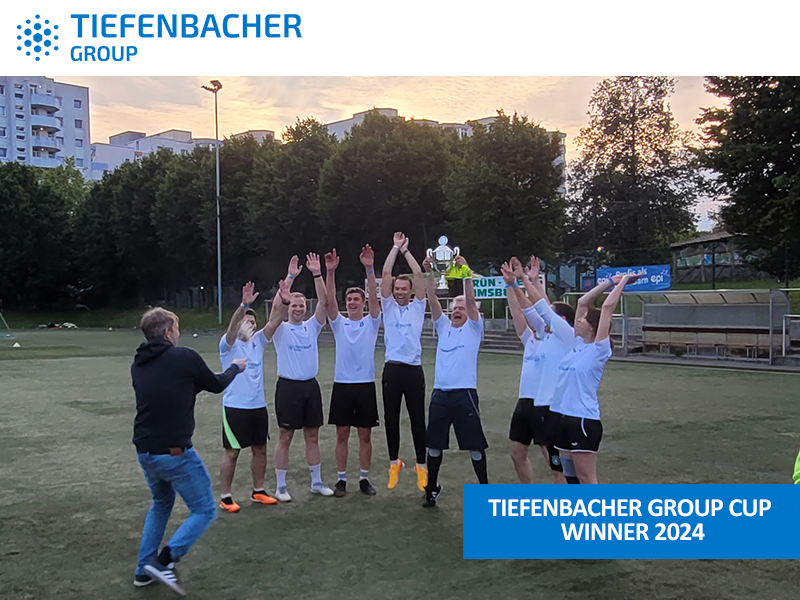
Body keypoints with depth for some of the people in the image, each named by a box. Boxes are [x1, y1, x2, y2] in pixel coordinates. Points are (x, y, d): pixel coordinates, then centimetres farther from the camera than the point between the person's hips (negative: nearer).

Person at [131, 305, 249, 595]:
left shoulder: (137, 365, 6)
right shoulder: (184, 357, -12)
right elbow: (216, 385, 4)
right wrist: (235, 367, 23)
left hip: (145, 452, 7)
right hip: (175, 453, -7)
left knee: (161, 504, 29)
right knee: (204, 510, 6)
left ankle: (144, 570, 29)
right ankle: (164, 561, -8)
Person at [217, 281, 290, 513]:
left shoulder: (258, 341, 8)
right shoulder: (228, 344, -7)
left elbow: (274, 320, -3)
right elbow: (231, 327, -29)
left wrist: (283, 302, -20)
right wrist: (244, 304, -44)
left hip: (258, 406, 6)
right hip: (235, 407, -6)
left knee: (260, 449, 12)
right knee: (231, 452, 0)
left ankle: (258, 491, 26)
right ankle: (225, 497, 11)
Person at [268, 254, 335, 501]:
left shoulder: (312, 327, 6)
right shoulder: (280, 329, -3)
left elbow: (323, 301, -7)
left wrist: (317, 274, -18)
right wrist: (290, 277, -26)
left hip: (310, 386, 4)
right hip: (288, 386, -4)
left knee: (312, 436, 12)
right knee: (285, 438, 4)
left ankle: (317, 482, 23)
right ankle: (280, 486, 14)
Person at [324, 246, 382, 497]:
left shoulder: (371, 322, 3)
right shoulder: (339, 323, 5)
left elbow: (374, 297, -12)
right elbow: (329, 301, -10)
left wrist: (370, 268, -24)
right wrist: (330, 272, -23)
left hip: (365, 385, -1)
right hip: (342, 385, 1)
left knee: (365, 435, 6)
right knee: (342, 434, 6)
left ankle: (364, 478, 18)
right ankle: (342, 479, 16)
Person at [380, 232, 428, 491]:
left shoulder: (417, 307, 9)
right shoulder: (388, 306, 9)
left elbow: (418, 274, 2)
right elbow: (386, 273, 1)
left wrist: (406, 250, 5)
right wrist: (396, 247, 4)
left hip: (414, 370, -1)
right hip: (392, 369, 1)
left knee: (417, 420, 5)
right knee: (391, 419, 8)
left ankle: (421, 466, 15)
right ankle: (394, 463, 22)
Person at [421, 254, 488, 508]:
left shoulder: (474, 328, 4)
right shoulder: (443, 327, 14)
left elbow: (471, 300, -10)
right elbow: (432, 299, 3)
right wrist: (429, 273, -9)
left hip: (464, 394, -4)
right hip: (440, 394, 4)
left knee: (475, 445, 3)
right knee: (434, 444, 10)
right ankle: (432, 488, 25)